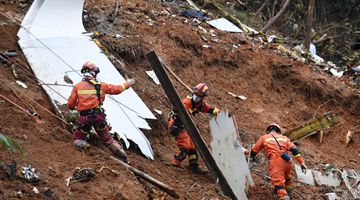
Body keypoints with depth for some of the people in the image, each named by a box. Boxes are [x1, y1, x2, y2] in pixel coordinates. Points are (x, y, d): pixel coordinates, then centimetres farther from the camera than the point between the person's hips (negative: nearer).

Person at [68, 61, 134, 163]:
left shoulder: (77, 86, 3)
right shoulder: (100, 85, 6)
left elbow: (70, 104, 2)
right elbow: (117, 89, 15)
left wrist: (76, 107, 26)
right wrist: (127, 84, 34)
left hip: (84, 118, -1)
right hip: (98, 116, 1)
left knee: (78, 138, 16)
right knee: (107, 138, 16)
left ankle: (83, 145, -18)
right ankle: (120, 152, -2)